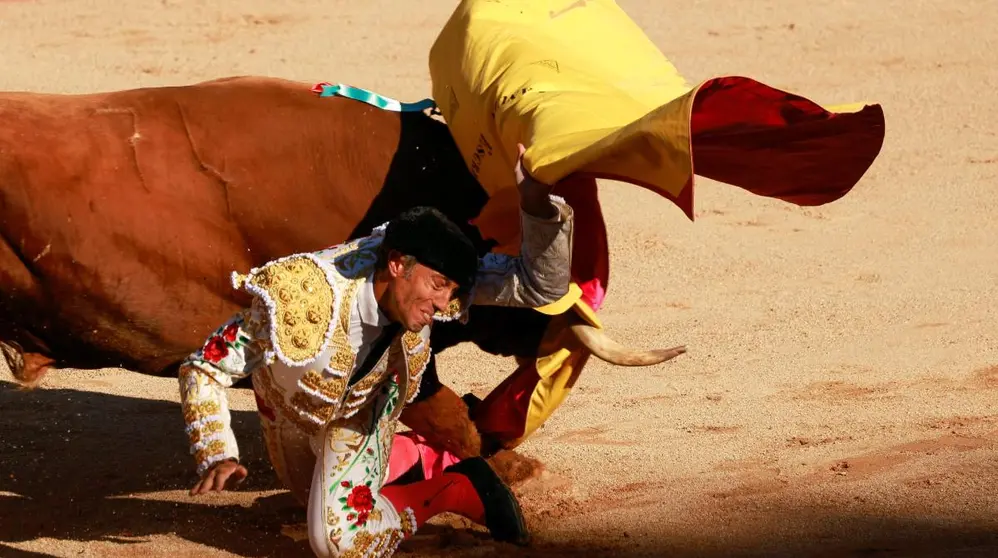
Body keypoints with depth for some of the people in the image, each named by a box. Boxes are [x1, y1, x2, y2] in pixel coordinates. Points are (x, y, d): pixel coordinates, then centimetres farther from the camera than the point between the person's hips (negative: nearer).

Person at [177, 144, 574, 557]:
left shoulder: (427, 274, -34)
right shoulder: (298, 301, -44)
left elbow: (541, 284, -35)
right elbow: (202, 369, -33)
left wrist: (537, 202, -52)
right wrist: (216, 457, -45)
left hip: (360, 415, 0)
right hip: (289, 410, 0)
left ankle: (456, 488, -2)